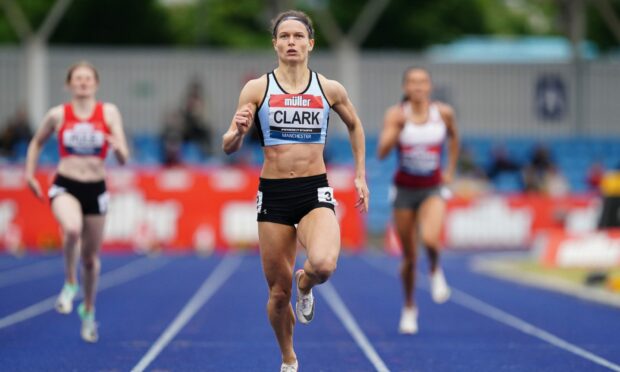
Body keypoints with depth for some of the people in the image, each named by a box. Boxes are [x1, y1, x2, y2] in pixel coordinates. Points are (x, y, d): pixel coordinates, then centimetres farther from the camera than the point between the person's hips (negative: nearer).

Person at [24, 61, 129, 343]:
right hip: (65, 186, -2)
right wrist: (29, 174, 8)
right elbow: (37, 143, 18)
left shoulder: (109, 113, -1)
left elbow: (124, 159, -5)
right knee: (72, 229, -35)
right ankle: (70, 283, -10)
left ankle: (88, 310, 35)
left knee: (90, 257, 11)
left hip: (96, 189, 2)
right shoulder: (57, 115, 0)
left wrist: (118, 148, -28)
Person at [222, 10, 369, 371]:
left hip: (316, 192, 0)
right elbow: (229, 147, -1)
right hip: (273, 193, 1)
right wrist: (238, 131, -23)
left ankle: (305, 284, 8)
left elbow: (355, 125, 21)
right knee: (278, 293, 5)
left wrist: (360, 175, 15)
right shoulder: (257, 88, -1)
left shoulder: (330, 89, 1)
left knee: (323, 265, -30)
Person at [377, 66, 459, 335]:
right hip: (404, 190, 0)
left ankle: (435, 272, 5)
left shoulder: (444, 113, -5)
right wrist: (397, 128, -31)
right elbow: (382, 153, -19)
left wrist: (450, 170, 12)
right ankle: (409, 308, 29)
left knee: (430, 239, -29)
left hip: (433, 190, 0)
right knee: (409, 257, 6)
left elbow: (453, 137, 17)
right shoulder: (396, 114, -9)